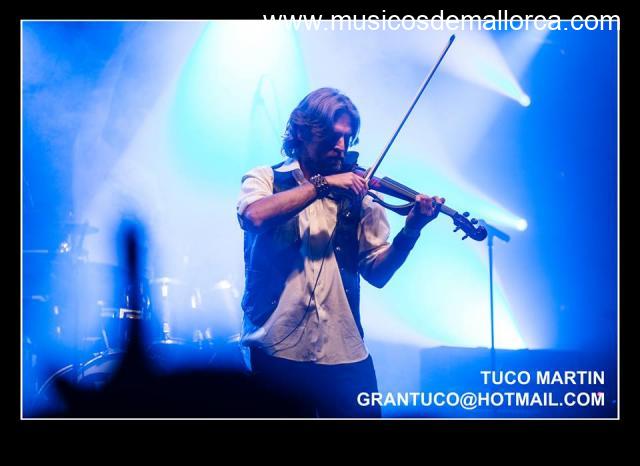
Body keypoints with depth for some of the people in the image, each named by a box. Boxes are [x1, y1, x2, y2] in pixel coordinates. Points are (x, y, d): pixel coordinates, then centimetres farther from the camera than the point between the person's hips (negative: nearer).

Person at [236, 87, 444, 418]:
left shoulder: (356, 197, 10)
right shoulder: (265, 179, 5)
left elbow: (377, 272, 3)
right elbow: (255, 216, -19)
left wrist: (410, 231, -13)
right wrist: (322, 184, -20)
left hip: (345, 353, 2)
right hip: (277, 349, -2)